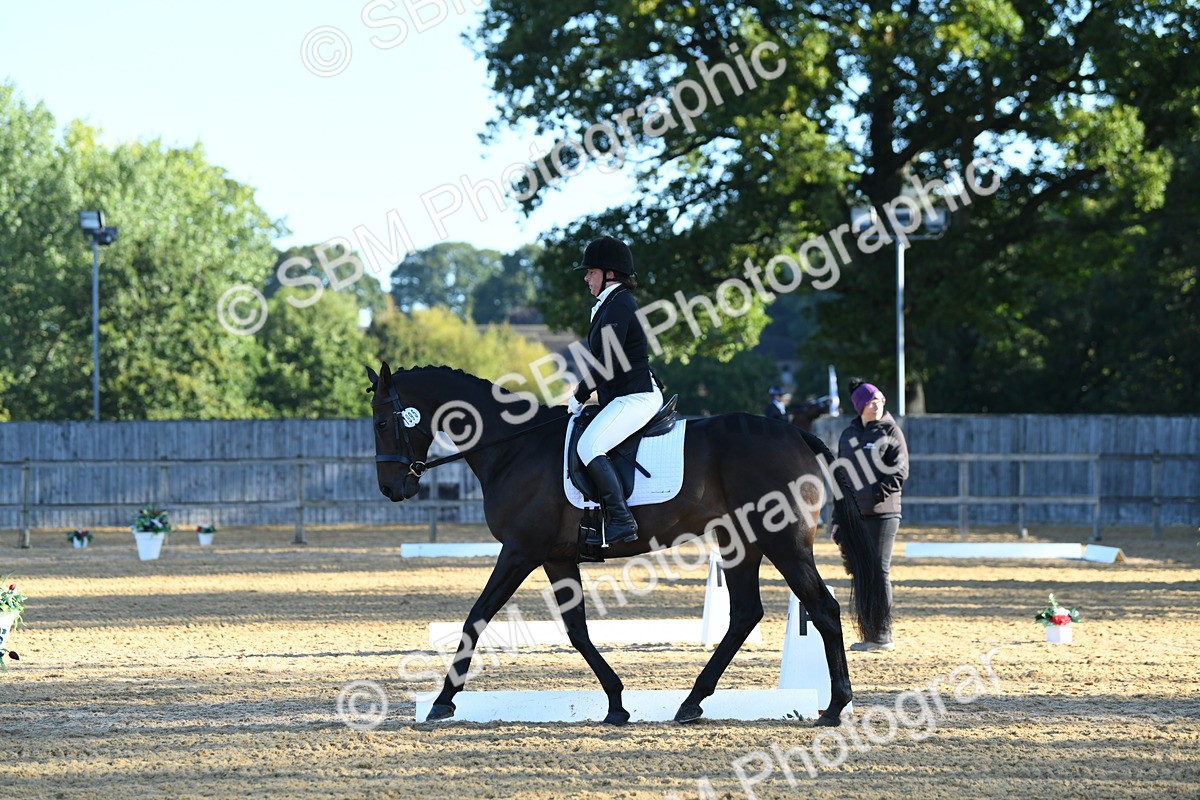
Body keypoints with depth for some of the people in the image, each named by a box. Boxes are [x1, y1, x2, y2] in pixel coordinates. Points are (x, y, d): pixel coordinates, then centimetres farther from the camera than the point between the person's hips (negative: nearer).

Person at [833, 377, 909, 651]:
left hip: (882, 514, -5)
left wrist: (876, 494, -17)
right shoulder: (848, 434, 15)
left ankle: (883, 636, -5)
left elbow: (900, 472, -6)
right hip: (854, 515, 5)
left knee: (879, 573, -7)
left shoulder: (891, 431, 0)